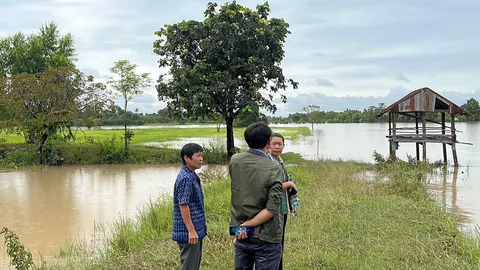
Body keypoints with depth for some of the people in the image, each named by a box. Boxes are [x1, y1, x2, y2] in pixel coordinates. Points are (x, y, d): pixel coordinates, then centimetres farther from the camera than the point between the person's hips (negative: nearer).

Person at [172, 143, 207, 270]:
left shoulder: (192, 176, 11)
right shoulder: (185, 178, -20)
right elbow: (183, 205, -23)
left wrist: (202, 222, 23)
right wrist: (191, 230, -22)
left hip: (196, 228, 10)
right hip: (189, 231, -10)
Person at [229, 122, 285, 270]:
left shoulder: (234, 161, -3)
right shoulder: (274, 169, -17)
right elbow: (272, 209, -20)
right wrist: (247, 226, -15)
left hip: (240, 235, 5)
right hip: (266, 238, -5)